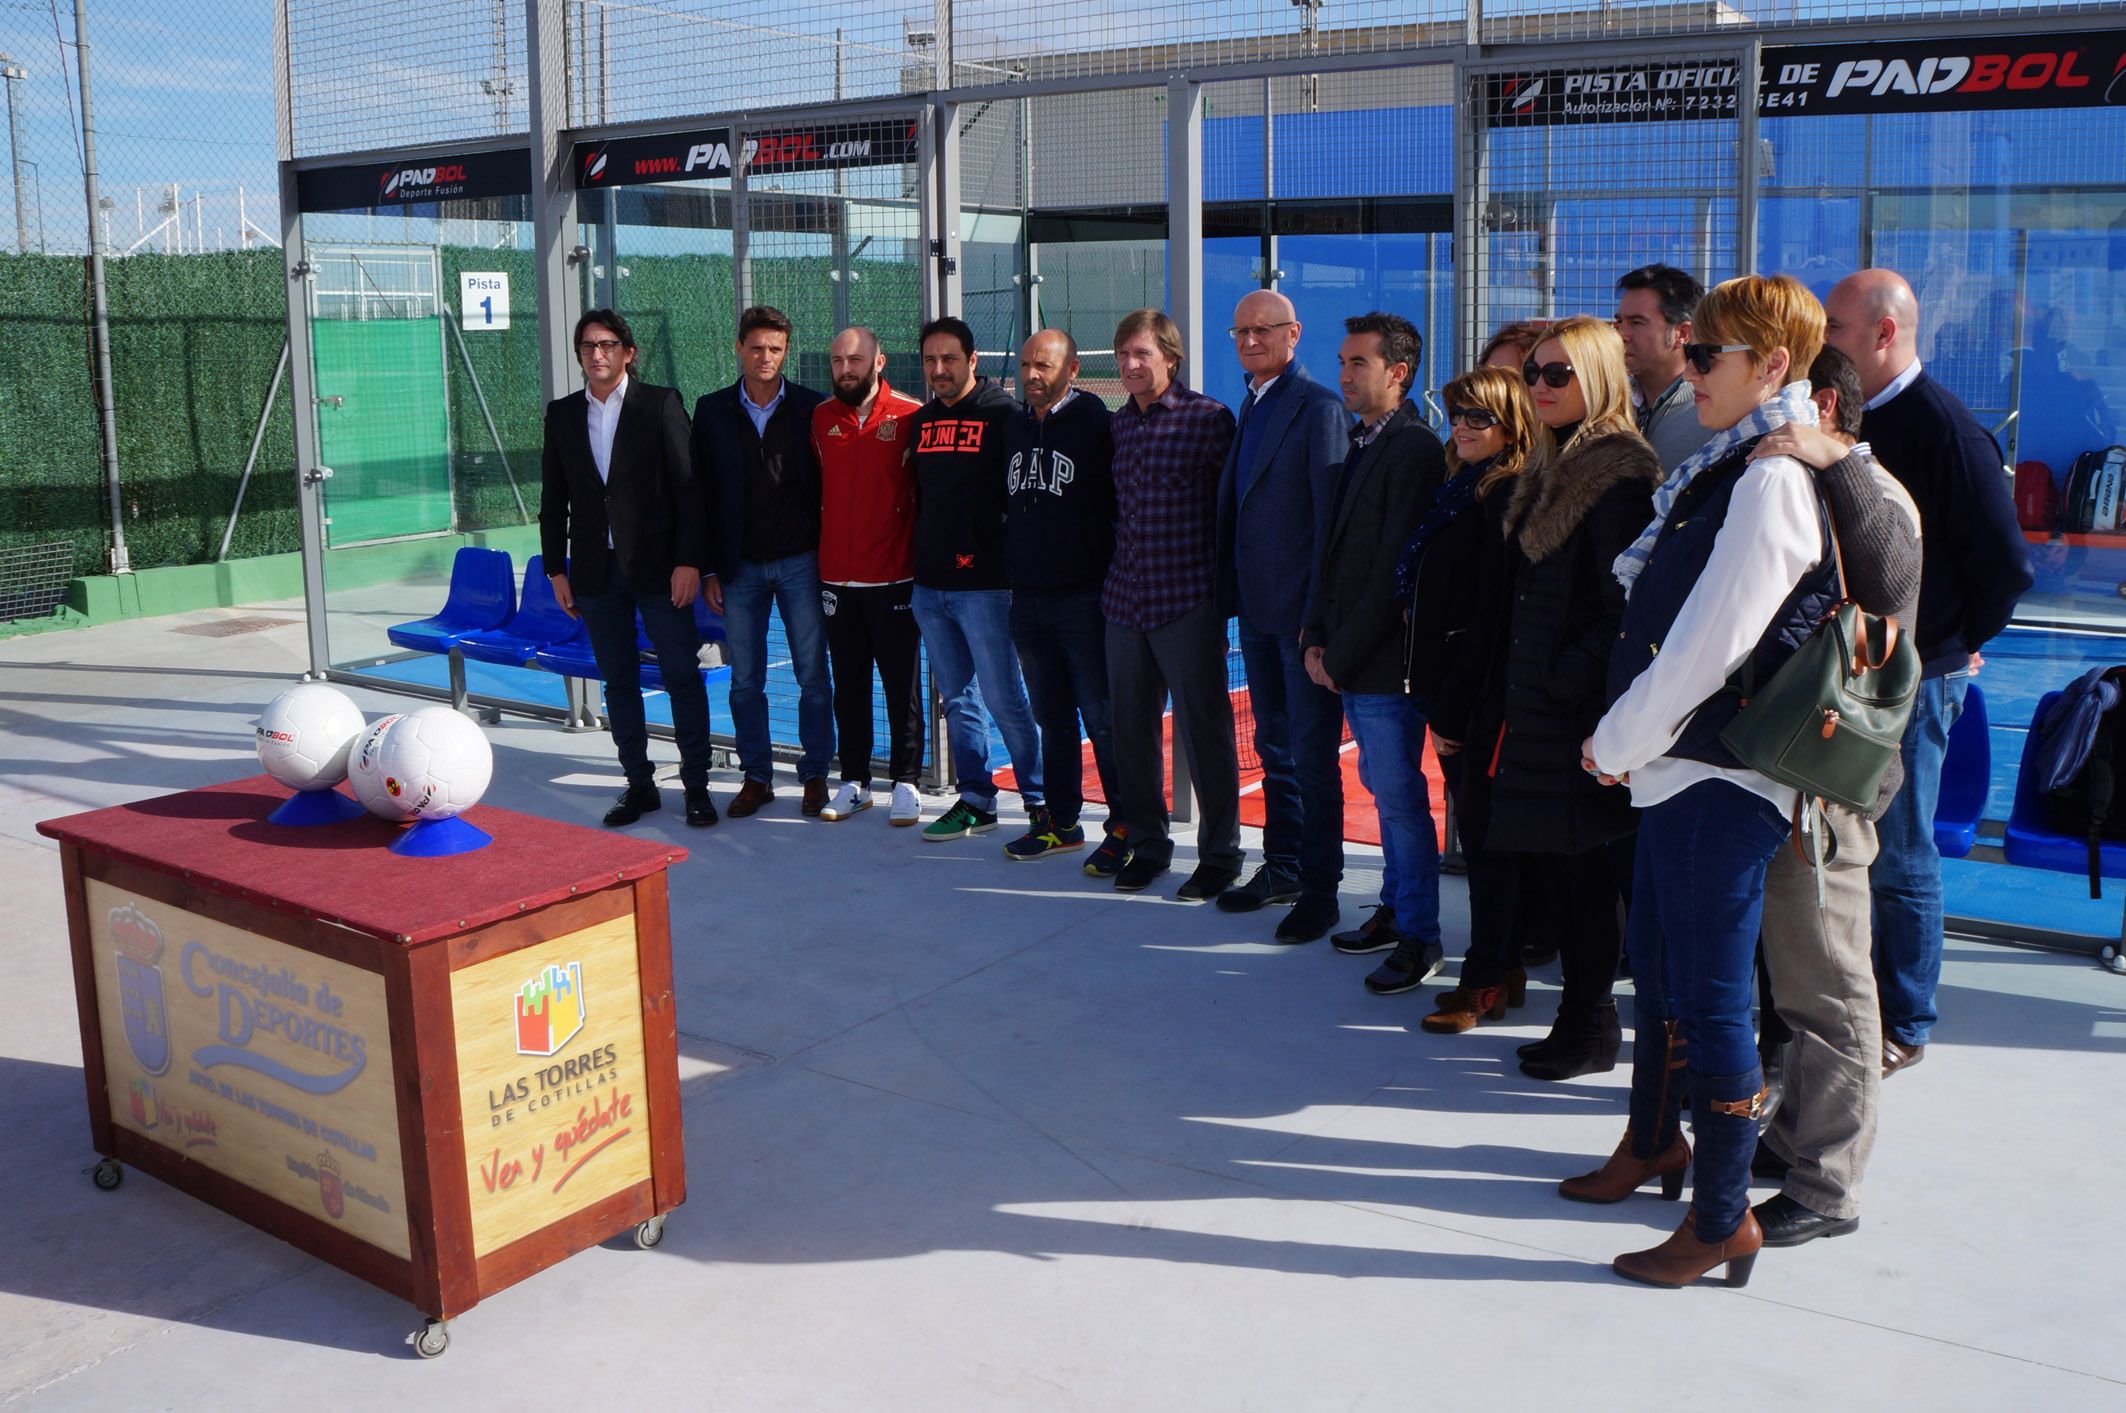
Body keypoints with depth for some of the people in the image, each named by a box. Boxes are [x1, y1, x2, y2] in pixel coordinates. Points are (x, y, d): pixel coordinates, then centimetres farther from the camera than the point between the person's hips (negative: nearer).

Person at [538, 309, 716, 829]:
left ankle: (696, 785, 9)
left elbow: (688, 487, -6)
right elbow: (553, 498, 12)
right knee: (618, 682, 9)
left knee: (683, 676, 0)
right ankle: (639, 783, 19)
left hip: (658, 566, -4)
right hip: (596, 571, 4)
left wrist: (689, 561, -12)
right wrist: (556, 569, 7)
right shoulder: (562, 414, 9)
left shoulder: (660, 404, -2)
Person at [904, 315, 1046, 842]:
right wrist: (923, 555, 16)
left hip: (983, 584, -6)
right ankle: (976, 800, 21)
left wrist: (1011, 556, -10)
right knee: (957, 699, 11)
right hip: (929, 585, 7)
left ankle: (1041, 799, 8)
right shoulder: (922, 420, 13)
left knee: (1004, 699, -4)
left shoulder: (1002, 413, -6)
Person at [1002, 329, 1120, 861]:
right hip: (1027, 598, 6)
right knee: (1051, 718, 13)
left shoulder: (1097, 425, -7)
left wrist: (1113, 581, -11)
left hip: (1083, 598, -6)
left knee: (1103, 719, -2)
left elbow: (1121, 507, -8)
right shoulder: (1014, 428, 13)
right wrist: (1012, 568, 16)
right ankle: (1061, 822, 22)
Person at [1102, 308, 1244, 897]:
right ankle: (1144, 842, 25)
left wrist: (1222, 578, -6)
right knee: (1132, 726, 11)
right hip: (1124, 599, 6)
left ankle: (1220, 854, 11)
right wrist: (1112, 572, 16)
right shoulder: (1116, 424, 13)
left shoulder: (1208, 418, -5)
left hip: (1186, 599, -6)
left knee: (1203, 731, -1)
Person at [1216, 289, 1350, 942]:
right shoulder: (1250, 406, 14)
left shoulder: (1318, 407, -12)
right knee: (1275, 747, 17)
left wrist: (1319, 617, -18)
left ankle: (1319, 888, 9)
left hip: (1301, 610, -8)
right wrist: (1234, 592, 12)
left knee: (1312, 755, 0)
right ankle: (1282, 868, 29)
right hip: (1257, 607, 8)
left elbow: (1331, 518, -16)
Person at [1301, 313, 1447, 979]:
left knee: (1400, 798, -2)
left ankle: (1419, 936, 8)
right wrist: (1316, 637, 5)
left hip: (1384, 663, -9)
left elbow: (1397, 572, -17)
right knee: (1384, 790, 17)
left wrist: (1340, 654, -14)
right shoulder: (1361, 444, 14)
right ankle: (1396, 911, 28)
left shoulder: (1414, 449, -13)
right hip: (1347, 661, 9)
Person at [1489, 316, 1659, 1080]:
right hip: (1540, 702, 9)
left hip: (1583, 708, -9)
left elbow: (1626, 608, -18)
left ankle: (1592, 1029, 12)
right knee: (1558, 861, 13)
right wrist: (1520, 686, 14)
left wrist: (1565, 678, -17)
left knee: (1586, 864, 0)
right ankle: (1583, 1020, 23)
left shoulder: (1617, 472, -14)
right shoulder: (1554, 469, 15)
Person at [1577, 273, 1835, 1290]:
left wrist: (1617, 742, -9)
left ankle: (1724, 1219, 11)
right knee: (1656, 966, 21)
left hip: (1722, 778, -10)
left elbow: (1712, 642, -20)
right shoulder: (1724, 468, 14)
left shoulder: (1773, 480, -16)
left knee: (1709, 997, -2)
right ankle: (1654, 1143, 40)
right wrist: (1626, 739, 10)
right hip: (1678, 764, 10)